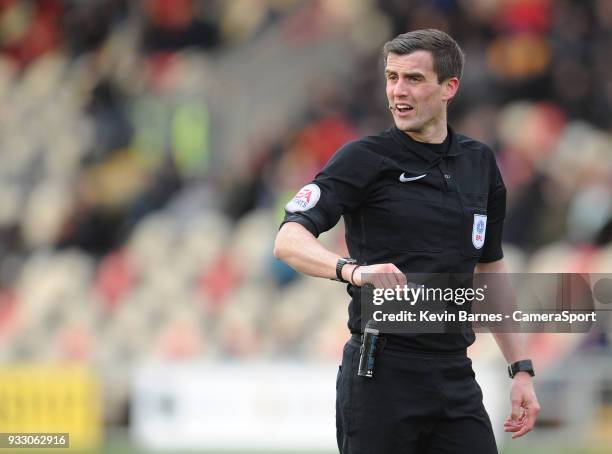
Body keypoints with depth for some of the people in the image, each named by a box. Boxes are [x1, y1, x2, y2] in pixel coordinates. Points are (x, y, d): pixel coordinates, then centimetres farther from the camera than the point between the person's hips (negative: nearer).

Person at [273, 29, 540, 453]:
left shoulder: (480, 163, 11)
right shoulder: (364, 159, -5)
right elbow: (289, 239, -17)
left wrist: (521, 369, 16)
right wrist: (352, 269, -36)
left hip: (456, 378, 5)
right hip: (381, 375, -5)